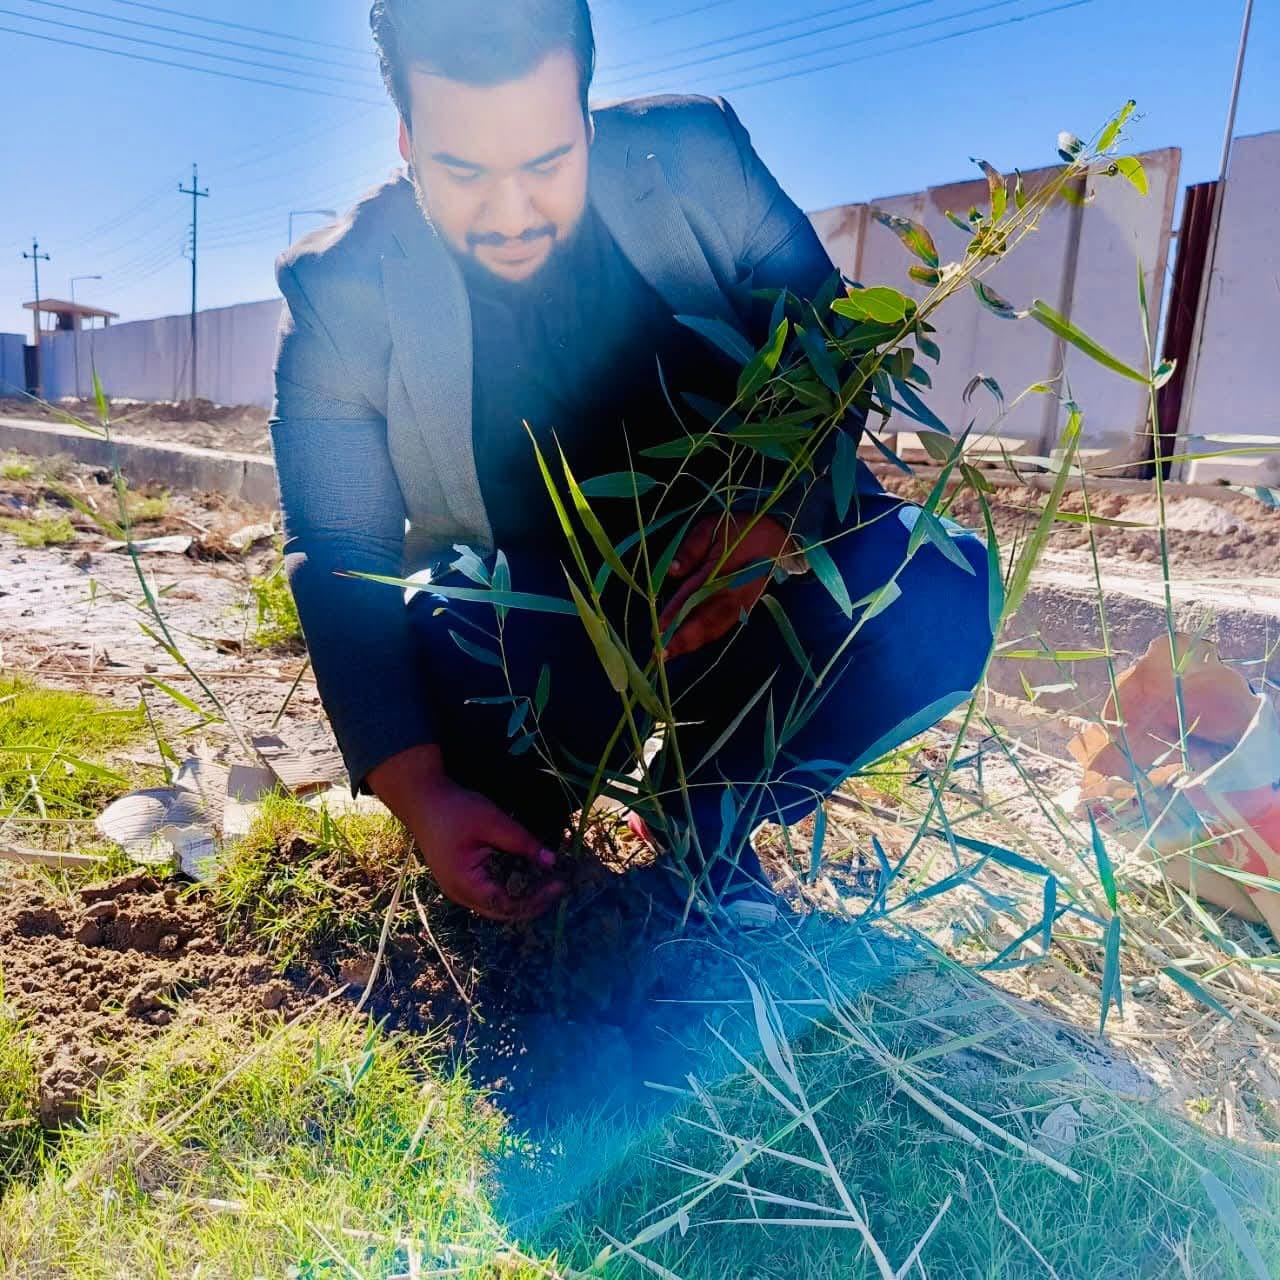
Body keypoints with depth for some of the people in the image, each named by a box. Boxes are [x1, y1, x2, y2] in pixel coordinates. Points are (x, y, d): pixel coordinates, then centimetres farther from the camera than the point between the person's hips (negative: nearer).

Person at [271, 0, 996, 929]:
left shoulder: (700, 163, -12)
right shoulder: (341, 293, -15)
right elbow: (339, 558, -16)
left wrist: (778, 514, -29)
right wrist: (420, 793, -31)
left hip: (733, 575, 2)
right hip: (531, 623, 0)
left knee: (941, 591, -26)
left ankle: (713, 816, -4)